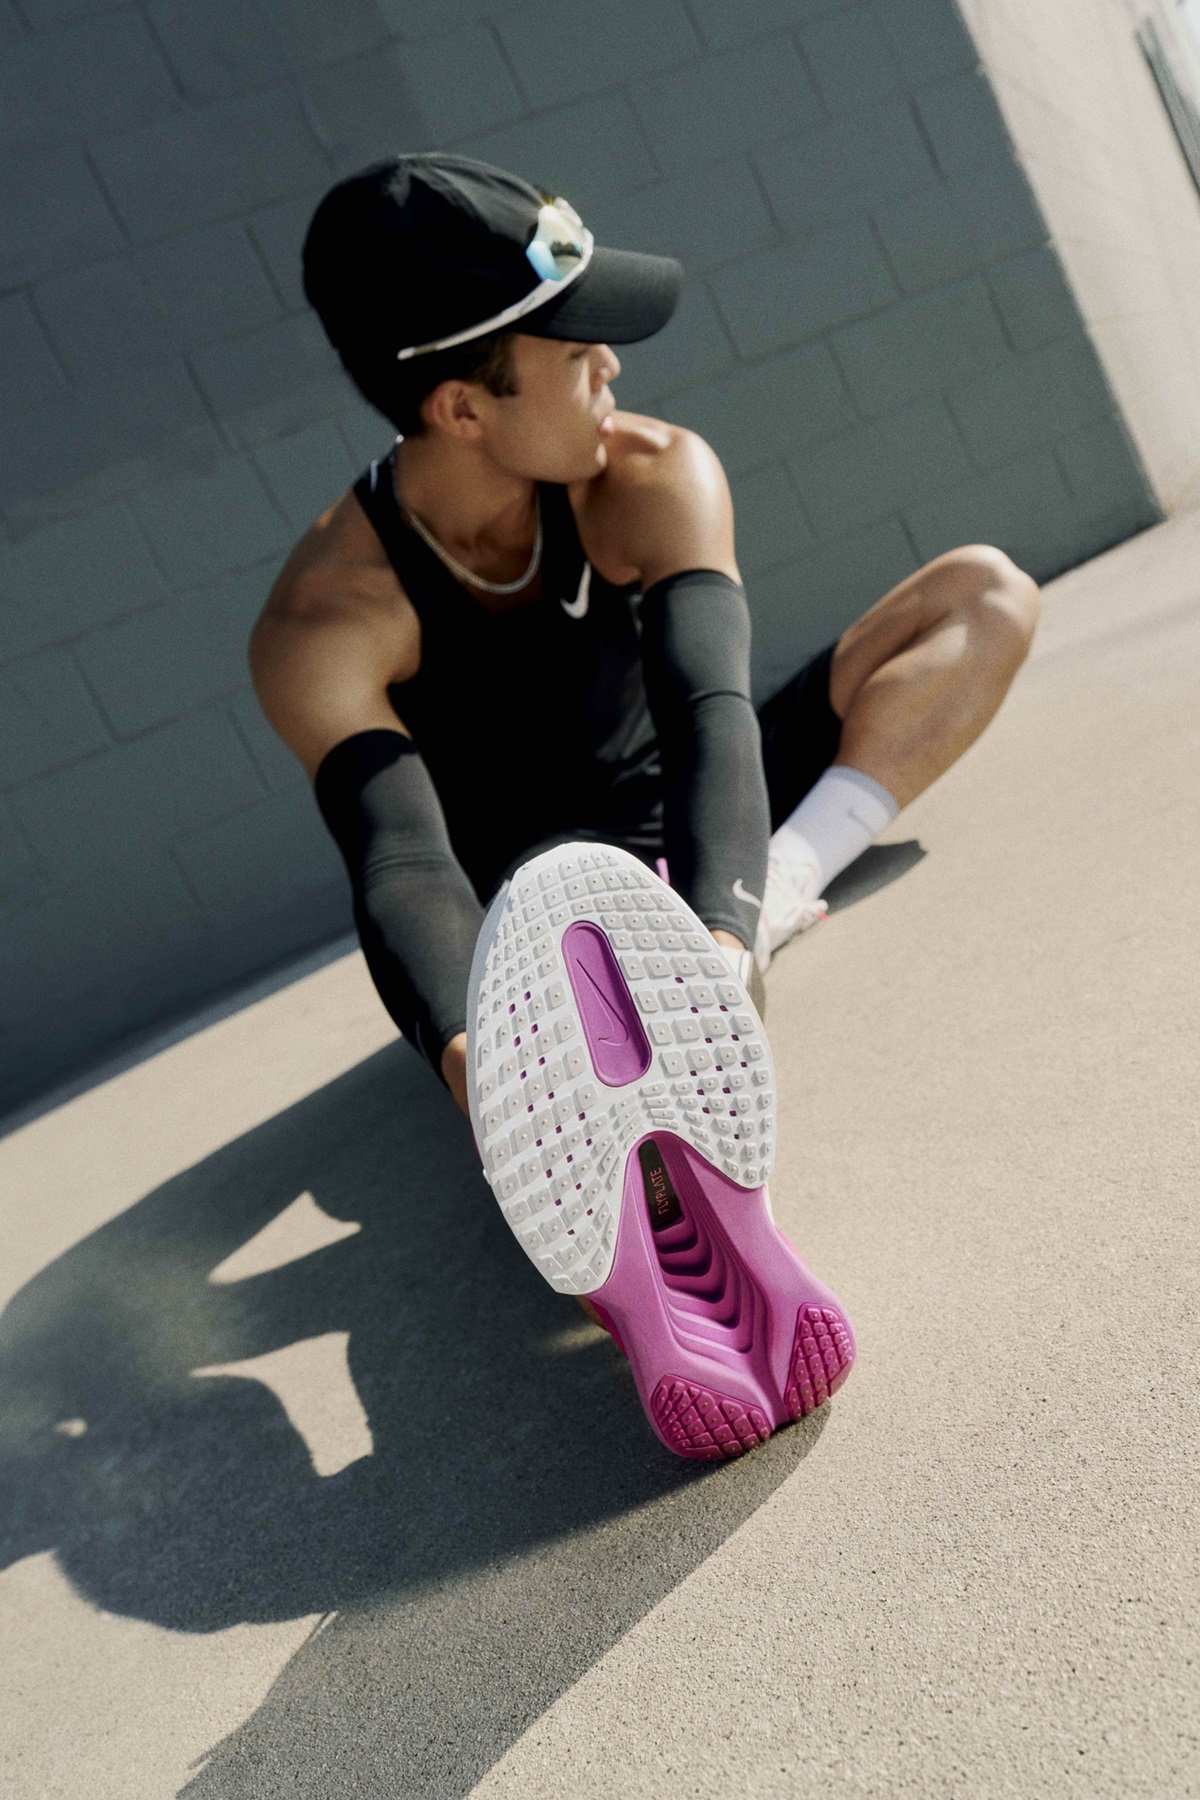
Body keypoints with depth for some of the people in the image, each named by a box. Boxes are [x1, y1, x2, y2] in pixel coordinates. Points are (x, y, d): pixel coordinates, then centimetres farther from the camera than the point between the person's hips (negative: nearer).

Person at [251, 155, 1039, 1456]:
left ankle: (776, 890, -31)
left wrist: (720, 937, -49)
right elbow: (400, 865, -36)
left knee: (988, 591, -11)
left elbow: (710, 711, -30)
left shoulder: (654, 479, -14)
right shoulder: (325, 624, -22)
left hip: (688, 842, 4)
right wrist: (479, 1061, -57)